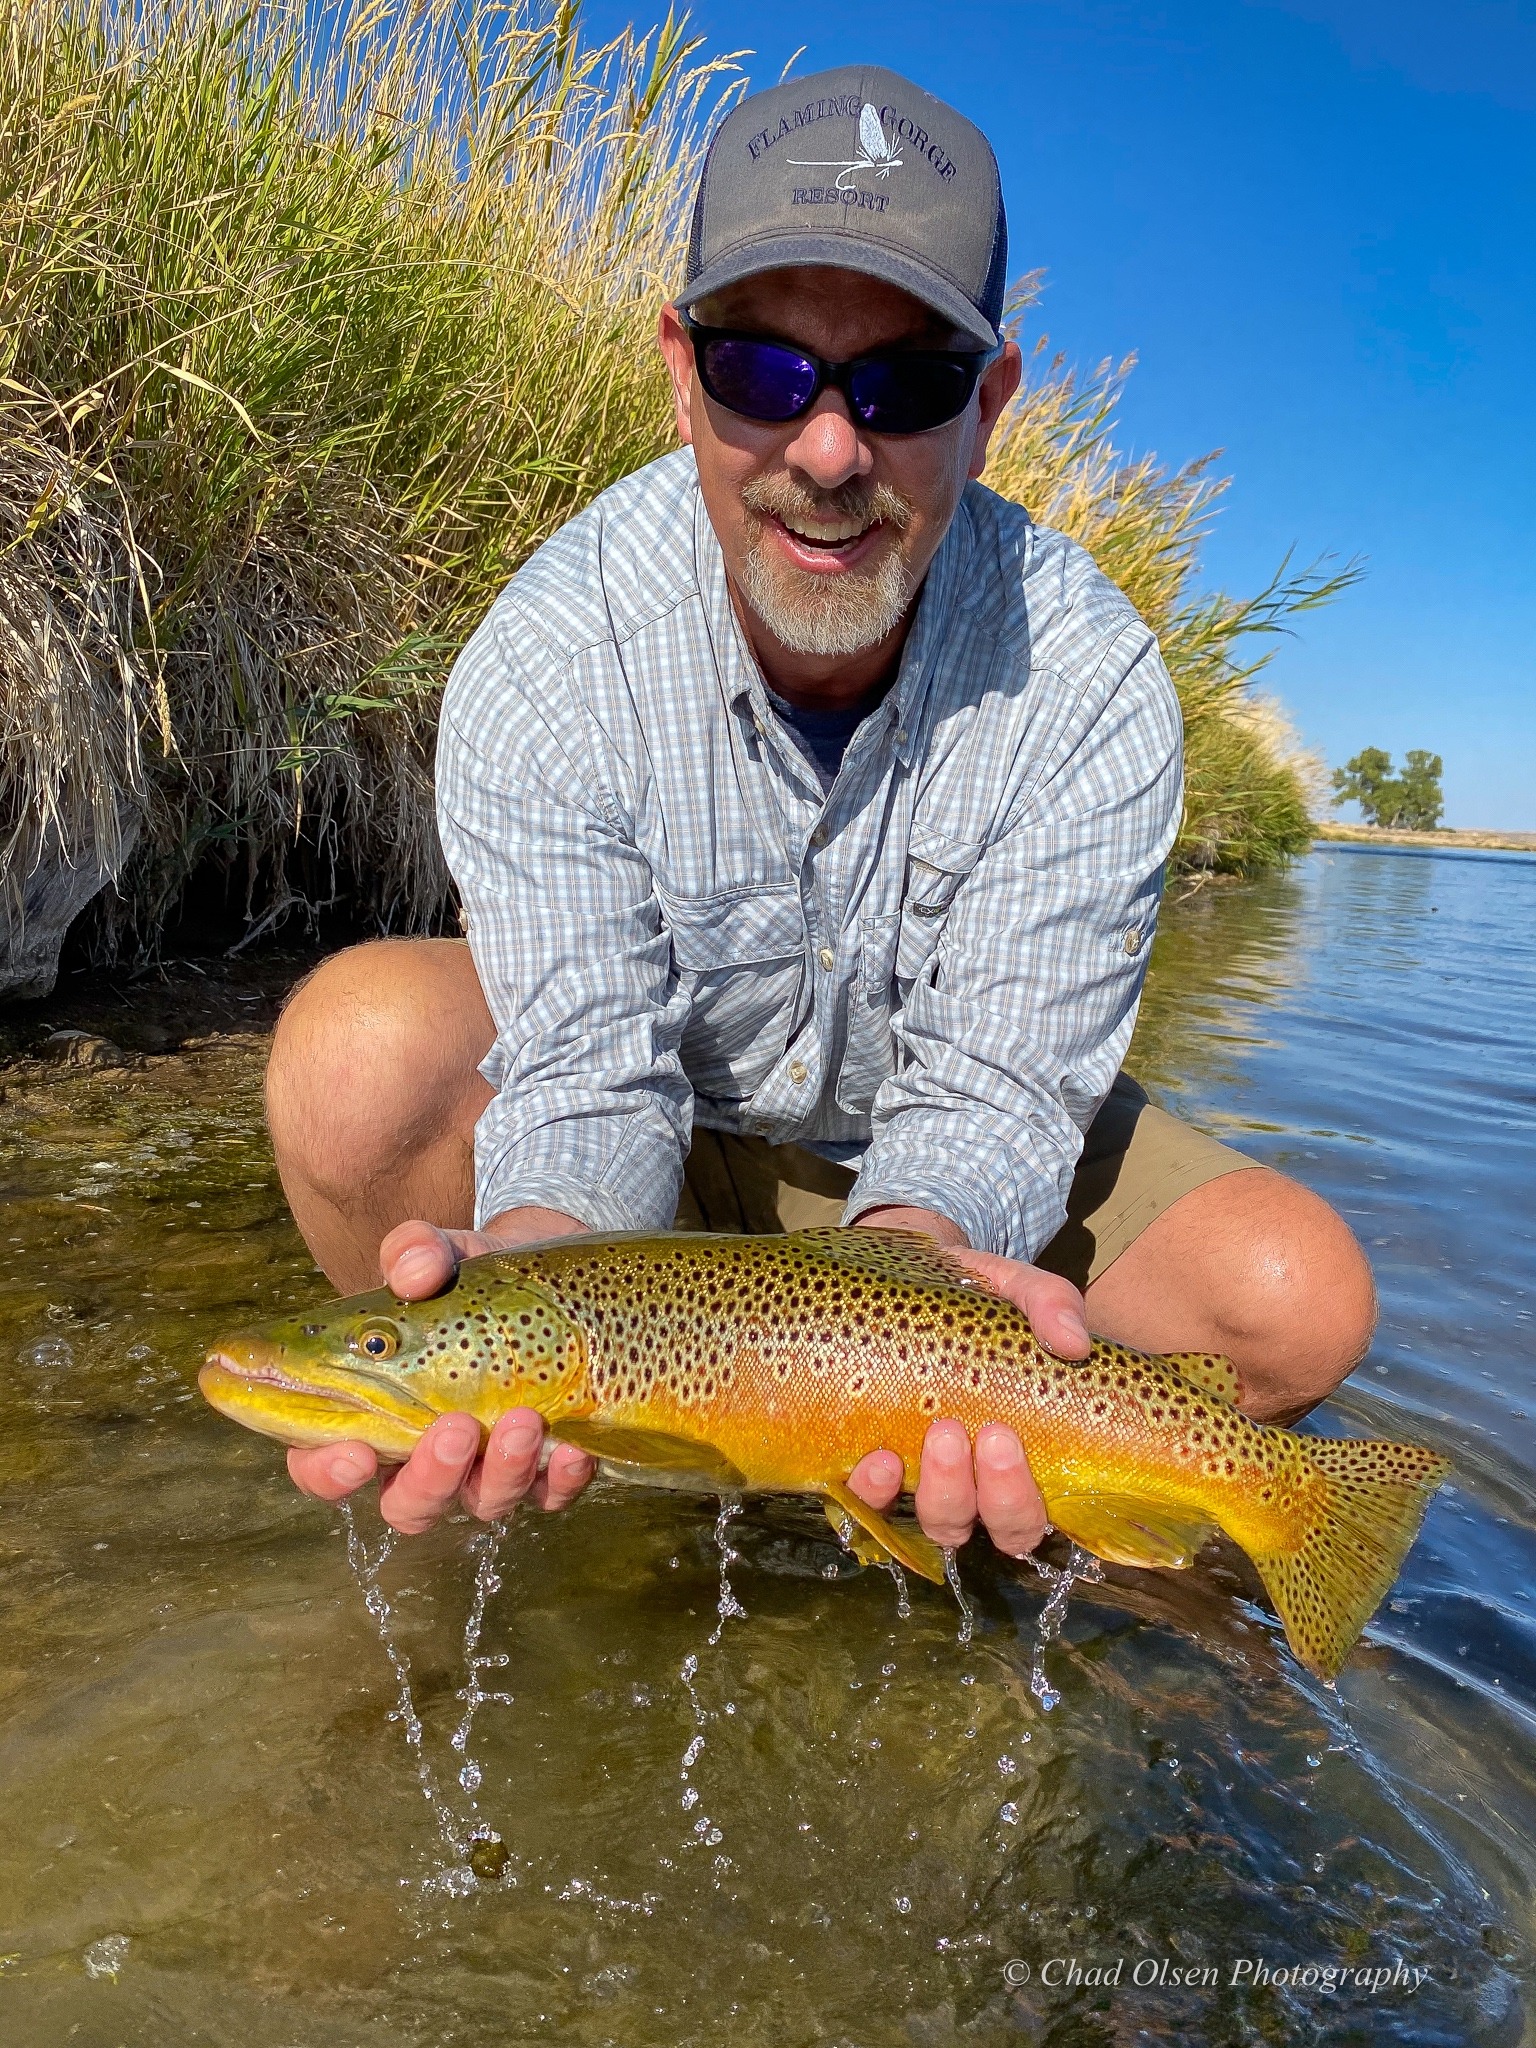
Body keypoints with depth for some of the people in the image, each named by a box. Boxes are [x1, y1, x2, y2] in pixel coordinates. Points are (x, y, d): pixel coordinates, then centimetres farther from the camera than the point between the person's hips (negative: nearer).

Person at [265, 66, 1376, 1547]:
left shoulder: (1090, 686, -23)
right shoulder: (546, 661, -24)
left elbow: (988, 1092, -24)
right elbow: (591, 1084, -26)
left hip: (925, 1185, 2)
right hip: (657, 1115, -1)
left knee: (1301, 1300, -18)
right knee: (362, 1041, -31)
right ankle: (483, 1447, -5)